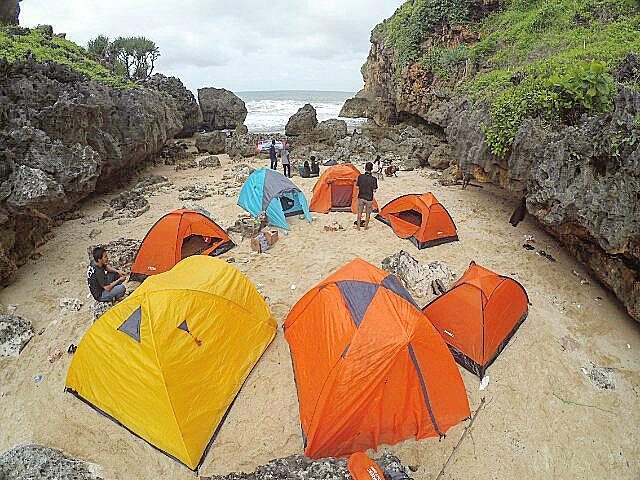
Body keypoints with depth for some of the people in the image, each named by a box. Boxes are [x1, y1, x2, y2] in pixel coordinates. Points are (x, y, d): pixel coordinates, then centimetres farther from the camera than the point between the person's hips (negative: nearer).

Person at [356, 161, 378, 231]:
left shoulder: (360, 176, -10)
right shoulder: (373, 179, -17)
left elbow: (357, 187, -2)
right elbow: (374, 190, -14)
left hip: (361, 197, 2)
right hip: (369, 198, -2)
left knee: (359, 212, 16)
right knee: (368, 213, 15)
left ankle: (358, 226, 23)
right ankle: (366, 227, 26)